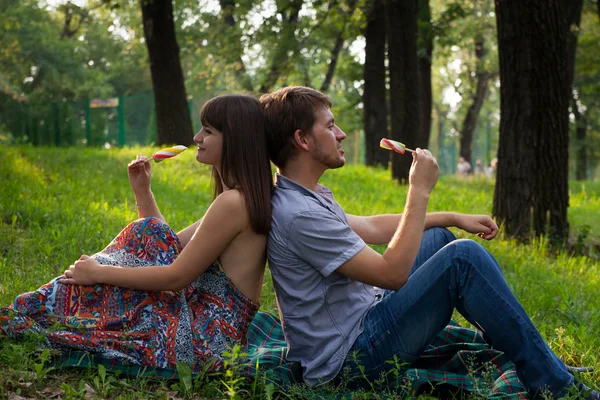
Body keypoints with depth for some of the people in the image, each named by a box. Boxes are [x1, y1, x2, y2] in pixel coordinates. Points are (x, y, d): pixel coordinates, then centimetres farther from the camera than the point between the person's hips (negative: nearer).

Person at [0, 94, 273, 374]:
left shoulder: (233, 202, -18)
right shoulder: (247, 197, 12)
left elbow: (177, 276, -18)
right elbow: (171, 246, 18)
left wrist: (99, 272, -11)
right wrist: (142, 190, 11)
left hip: (204, 342, -9)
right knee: (148, 234, 8)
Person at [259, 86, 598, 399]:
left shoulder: (306, 194, 7)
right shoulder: (299, 215, -25)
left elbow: (370, 227, 19)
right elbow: (393, 274, -24)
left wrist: (453, 218, 16)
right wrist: (419, 192, -17)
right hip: (347, 361, -11)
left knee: (440, 238, 18)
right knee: (463, 257, -19)